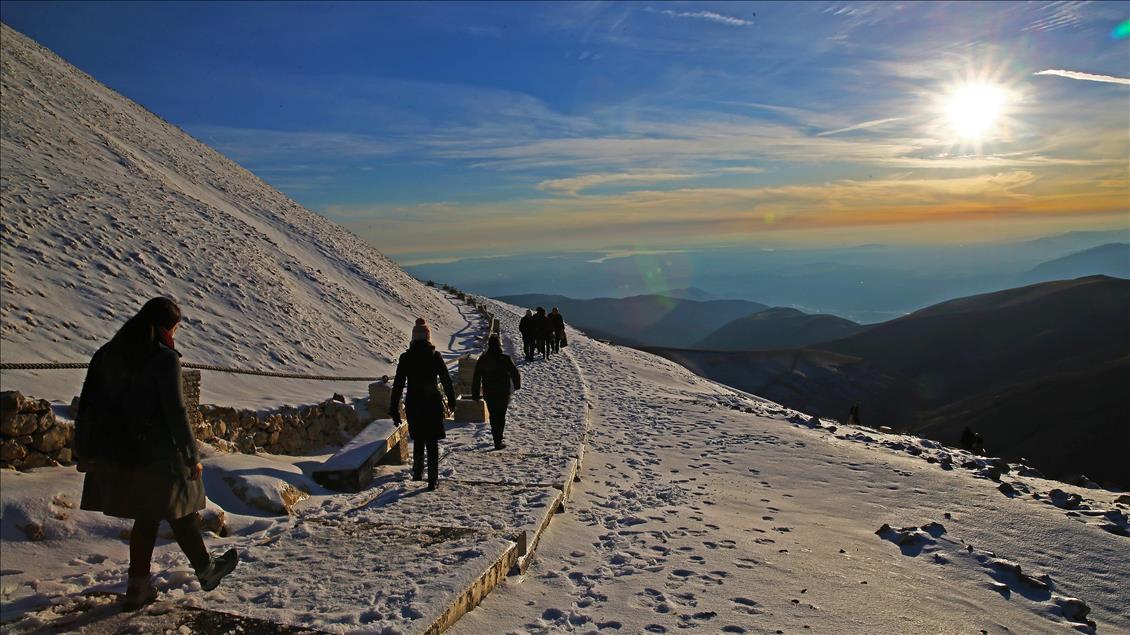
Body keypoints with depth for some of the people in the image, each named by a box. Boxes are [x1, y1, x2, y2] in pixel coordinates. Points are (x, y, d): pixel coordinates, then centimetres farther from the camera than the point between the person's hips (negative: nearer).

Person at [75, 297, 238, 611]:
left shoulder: (107, 353, 5)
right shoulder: (165, 359, -16)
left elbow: (87, 403, 8)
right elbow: (176, 412, -18)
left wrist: (84, 452, 16)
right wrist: (192, 457, -10)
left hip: (115, 453, 6)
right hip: (157, 455, -6)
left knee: (147, 518, 19)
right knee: (180, 514, 12)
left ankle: (138, 587, 24)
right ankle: (206, 570, 30)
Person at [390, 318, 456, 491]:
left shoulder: (406, 358, -5)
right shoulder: (435, 355, -6)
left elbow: (398, 385, -4)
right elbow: (446, 380, 1)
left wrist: (394, 409, 2)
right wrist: (451, 400, 16)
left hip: (413, 405, 1)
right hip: (433, 404, -1)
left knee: (418, 440, 22)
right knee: (432, 442, 6)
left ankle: (417, 473, 30)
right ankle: (433, 480, 4)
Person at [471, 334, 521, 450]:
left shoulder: (482, 359, -4)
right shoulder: (505, 359, -13)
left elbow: (476, 378, 0)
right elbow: (515, 373, -5)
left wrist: (475, 394, 8)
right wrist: (517, 385, 14)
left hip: (489, 394, 3)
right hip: (503, 394, -3)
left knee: (493, 416, 18)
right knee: (501, 417, 6)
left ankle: (497, 439, 25)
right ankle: (498, 442, -1)